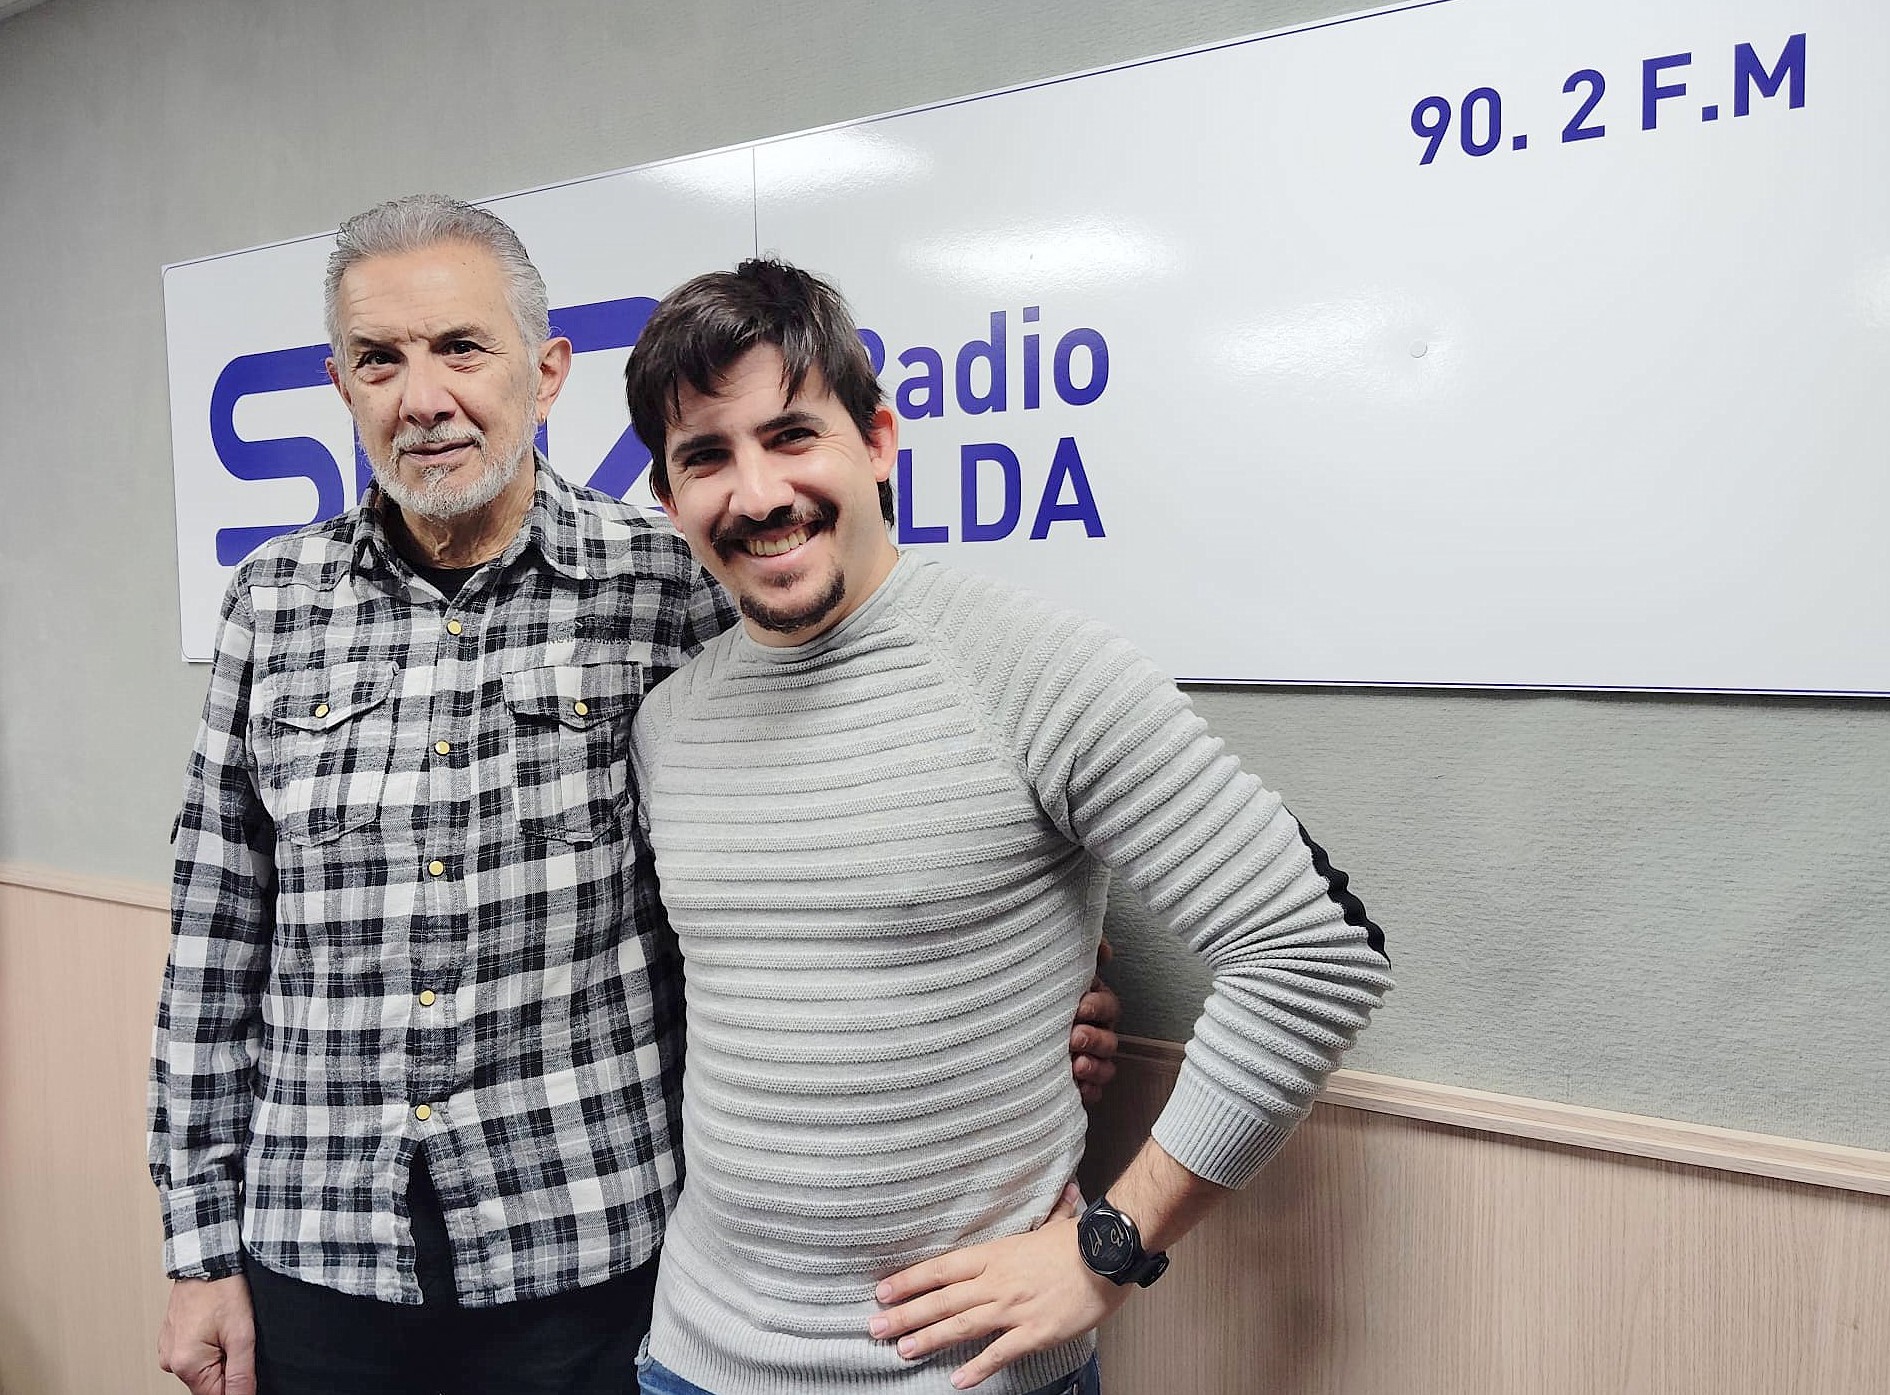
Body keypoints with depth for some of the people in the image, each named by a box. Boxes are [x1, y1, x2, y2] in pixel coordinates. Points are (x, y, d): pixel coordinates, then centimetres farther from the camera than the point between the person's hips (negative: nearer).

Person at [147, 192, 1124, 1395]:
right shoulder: (273, 606, 1)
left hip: (589, 1260, -2)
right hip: (315, 1266, 3)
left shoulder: (675, 592, -8)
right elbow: (217, 948, 5)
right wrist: (203, 1250, 6)